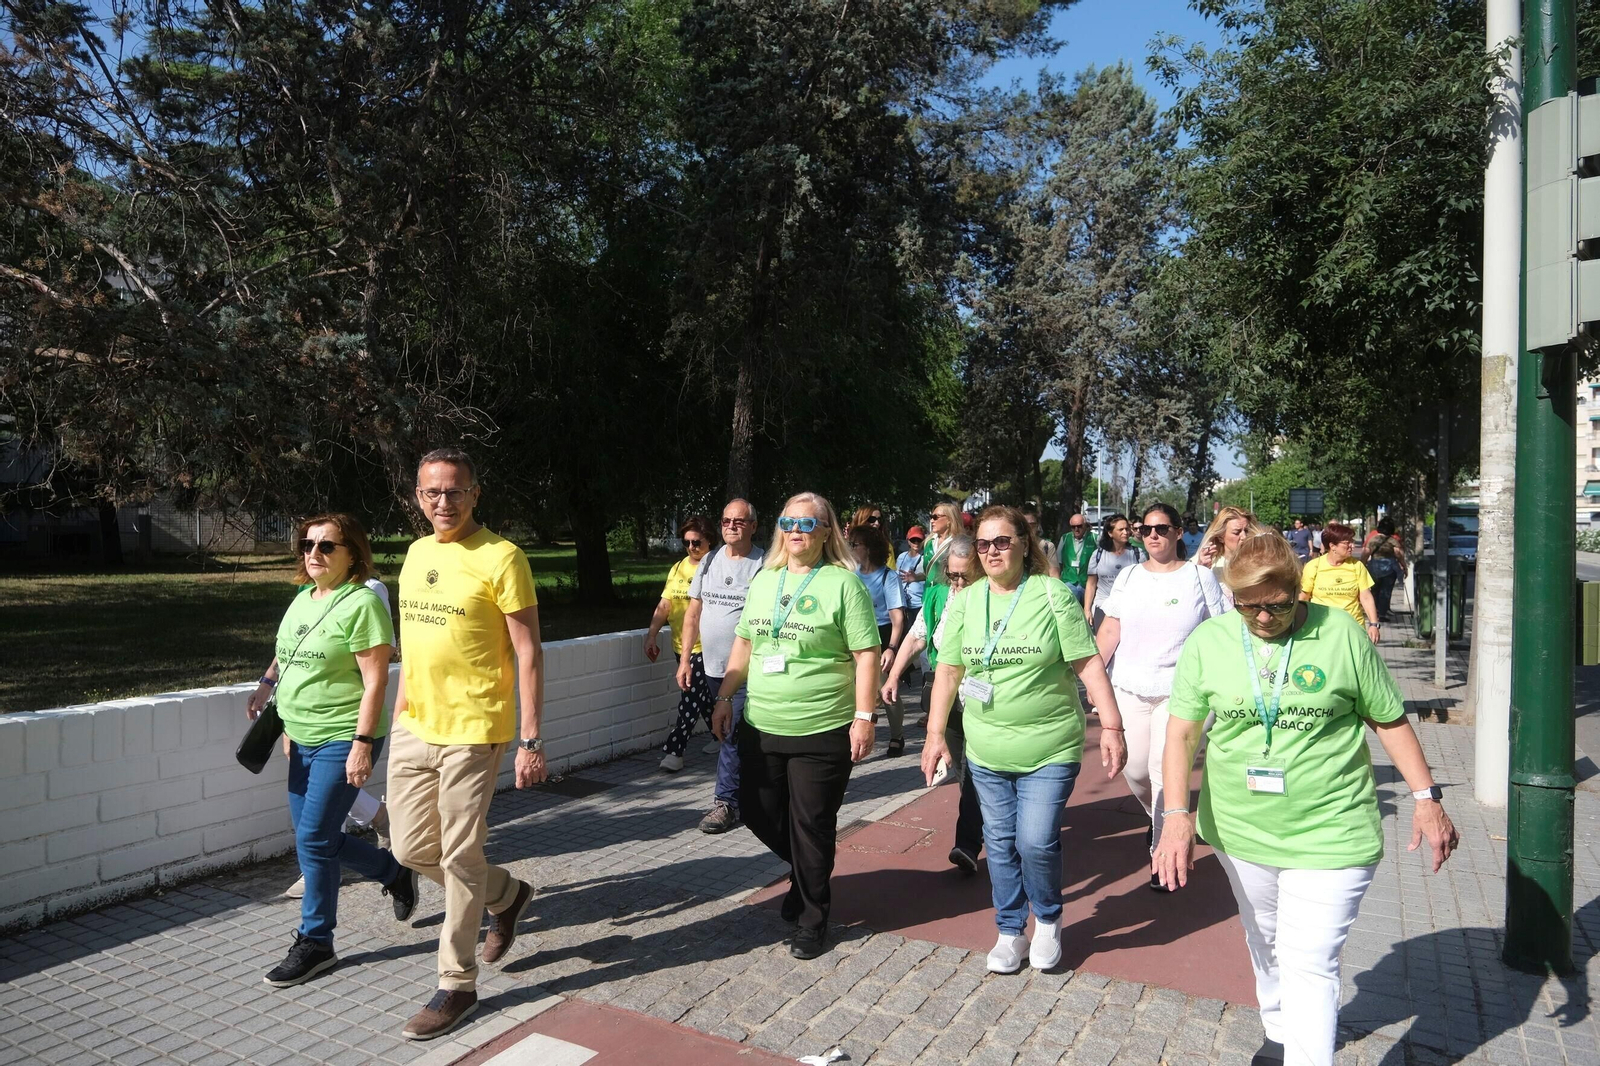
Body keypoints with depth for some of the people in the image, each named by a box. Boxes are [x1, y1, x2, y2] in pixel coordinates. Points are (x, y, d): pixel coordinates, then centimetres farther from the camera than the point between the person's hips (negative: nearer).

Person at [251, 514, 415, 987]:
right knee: (313, 837, 13)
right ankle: (394, 872, 32)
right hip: (304, 739, 9)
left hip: (342, 740, -9)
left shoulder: (362, 602, -16)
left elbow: (375, 682, -18)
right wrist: (289, 725, 20)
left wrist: (362, 743, -21)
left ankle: (314, 943, 14)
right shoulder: (303, 598, 10)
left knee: (313, 838, -4)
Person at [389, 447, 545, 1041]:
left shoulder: (500, 558, -13)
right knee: (412, 851, 15)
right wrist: (401, 706, 19)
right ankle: (506, 896, 39)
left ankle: (457, 985, 21)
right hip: (414, 728, 7)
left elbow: (528, 654, -13)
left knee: (460, 859, 3)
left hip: (472, 732, -7)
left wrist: (531, 741, -16)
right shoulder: (416, 553, 9)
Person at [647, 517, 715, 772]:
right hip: (680, 645, 7)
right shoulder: (678, 568, 11)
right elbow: (664, 604, 12)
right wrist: (651, 635, 6)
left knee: (691, 696, -7)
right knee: (702, 696, 16)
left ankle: (675, 749, -3)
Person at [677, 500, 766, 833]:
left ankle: (727, 800, 1)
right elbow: (694, 612, 12)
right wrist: (684, 659, 8)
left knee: (731, 734, -9)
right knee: (725, 732, 15)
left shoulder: (764, 565, -7)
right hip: (712, 665, 6)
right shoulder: (710, 562, 9)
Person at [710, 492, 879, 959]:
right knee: (758, 812, 14)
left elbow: (865, 655, -11)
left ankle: (812, 919, 25)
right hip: (761, 728, 6)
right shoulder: (763, 579, 9)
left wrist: (864, 716, -15)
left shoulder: (844, 583, -9)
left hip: (822, 732, -6)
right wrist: (725, 697, 13)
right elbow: (744, 644, 17)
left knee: (811, 827, 5)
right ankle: (808, 873, 42)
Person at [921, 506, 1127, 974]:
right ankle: (1010, 930, 31)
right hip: (987, 750, 4)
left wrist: (1111, 726, -12)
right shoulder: (965, 601, 2)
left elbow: (1088, 663, -8)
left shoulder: (1053, 595, -8)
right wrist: (936, 733, 3)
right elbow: (948, 671, 6)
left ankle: (1048, 919, 23)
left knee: (1036, 842, -7)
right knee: (1000, 842, 12)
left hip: (1050, 747, -3)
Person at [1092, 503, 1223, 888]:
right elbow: (1109, 631, 6)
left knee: (1165, 770, -7)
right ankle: (1157, 817, 38)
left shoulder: (1200, 576, -1)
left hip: (1178, 690, -3)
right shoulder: (1128, 577, 7)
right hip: (1129, 688, 3)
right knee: (1134, 768, 7)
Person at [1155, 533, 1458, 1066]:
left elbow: (1389, 719, 2)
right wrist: (1177, 814, -14)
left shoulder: (1341, 634, -8)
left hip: (1329, 836, -3)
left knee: (1309, 966, -5)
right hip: (1239, 829, 3)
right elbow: (1181, 731, -5)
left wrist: (1426, 797, -2)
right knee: (1265, 946, 22)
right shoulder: (1207, 641, -5)